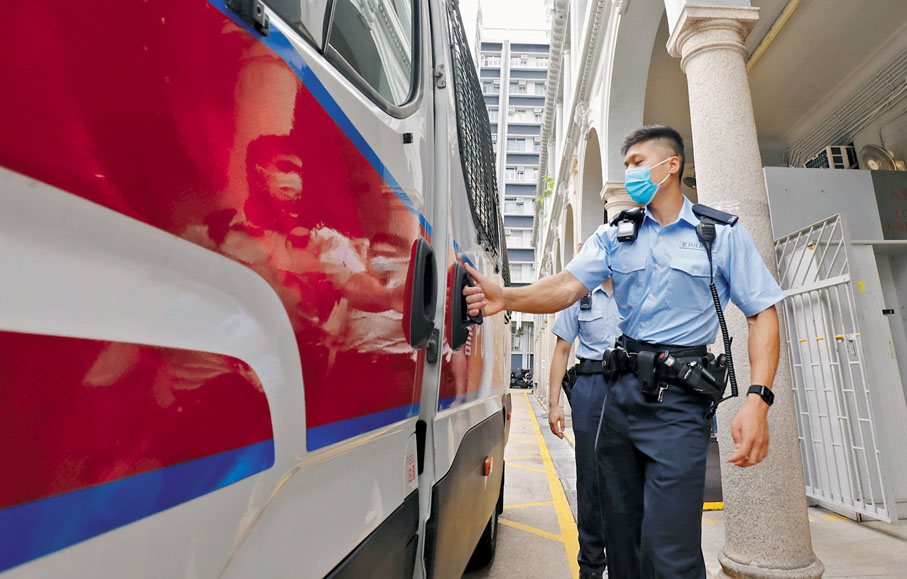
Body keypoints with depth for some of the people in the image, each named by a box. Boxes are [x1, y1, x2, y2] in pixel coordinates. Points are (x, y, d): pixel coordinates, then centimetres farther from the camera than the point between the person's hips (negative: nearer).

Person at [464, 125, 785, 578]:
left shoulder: (723, 234, 3)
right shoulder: (614, 235, 11)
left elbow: (762, 315, 0)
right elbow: (569, 285, -3)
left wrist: (758, 399, -14)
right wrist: (506, 297, -22)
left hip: (678, 399, -3)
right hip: (621, 389, 4)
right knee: (620, 537, 15)